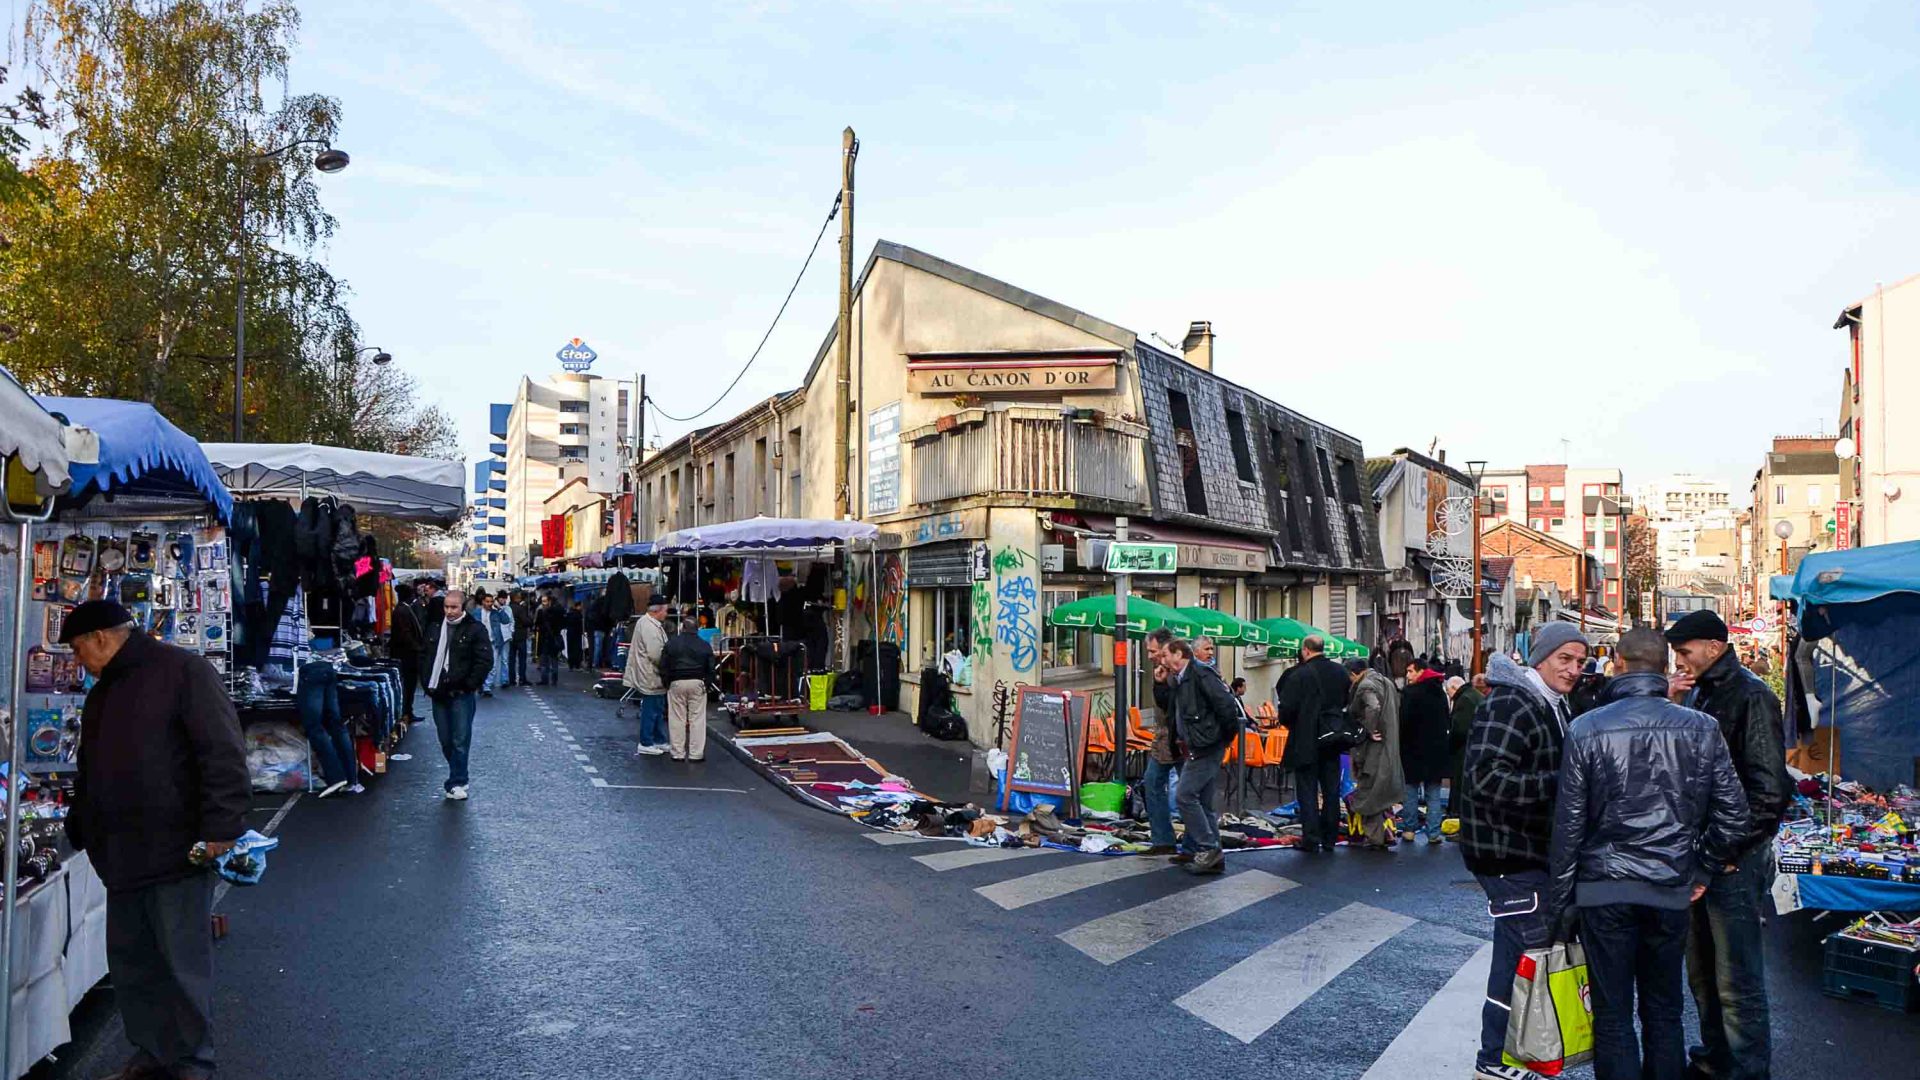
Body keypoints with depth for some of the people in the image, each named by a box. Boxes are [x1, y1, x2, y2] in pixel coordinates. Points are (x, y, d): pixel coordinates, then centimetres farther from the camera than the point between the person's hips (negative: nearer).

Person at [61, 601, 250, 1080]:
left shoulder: (182, 671, -9)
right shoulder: (101, 695, 19)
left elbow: (223, 753, -16)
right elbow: (89, 773, 31)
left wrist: (220, 826, -21)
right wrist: (76, 829, 28)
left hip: (177, 852, -8)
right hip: (122, 856, 8)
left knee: (184, 963, -1)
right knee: (130, 962, 14)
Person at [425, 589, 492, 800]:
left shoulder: (475, 629, -6)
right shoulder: (435, 629, 11)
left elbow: (485, 661, -9)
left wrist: (469, 685, -12)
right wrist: (428, 684, 10)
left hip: (461, 695, -6)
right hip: (439, 693, 6)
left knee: (460, 740, -6)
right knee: (445, 741, 11)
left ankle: (456, 783, -1)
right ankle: (458, 777, 25)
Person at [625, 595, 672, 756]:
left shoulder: (653, 624, 12)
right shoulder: (649, 626, -22)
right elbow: (656, 654, -25)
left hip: (654, 677, 11)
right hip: (651, 677, -11)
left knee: (658, 710, 17)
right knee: (651, 710, -1)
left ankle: (659, 741, 26)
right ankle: (646, 744, 8)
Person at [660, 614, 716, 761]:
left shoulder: (671, 643, 2)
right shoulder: (705, 646, 4)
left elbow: (663, 666, 1)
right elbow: (710, 669, 5)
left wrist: (666, 683, 9)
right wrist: (706, 684, 13)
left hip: (676, 683, 0)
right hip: (697, 683, 0)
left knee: (677, 719, 5)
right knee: (697, 719, 3)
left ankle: (677, 753, 8)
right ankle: (696, 753, 2)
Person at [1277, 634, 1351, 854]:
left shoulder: (1299, 675, -16)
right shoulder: (1341, 672, 2)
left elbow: (1287, 708, -17)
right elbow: (1349, 702, 11)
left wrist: (1289, 724, 3)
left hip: (1306, 741, -5)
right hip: (1332, 739, 5)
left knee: (1307, 790, 2)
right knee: (1331, 790, 12)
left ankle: (1311, 839, 1)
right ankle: (1330, 838, 17)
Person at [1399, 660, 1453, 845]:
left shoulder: (1410, 693, -15)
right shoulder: (1440, 692, 9)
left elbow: (1403, 721, -18)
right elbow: (1448, 721, 16)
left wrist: (1400, 744, -6)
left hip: (1413, 748, -5)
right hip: (1437, 750, 5)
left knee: (1411, 790, 7)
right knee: (1434, 793, 7)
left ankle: (1409, 829, 10)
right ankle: (1433, 833, 5)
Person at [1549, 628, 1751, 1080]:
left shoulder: (1586, 729, -7)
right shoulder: (1701, 728, -2)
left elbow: (1568, 823, -5)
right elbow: (1733, 811, -1)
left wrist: (1562, 900, 3)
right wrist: (1703, 871, 13)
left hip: (1604, 890, -2)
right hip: (1672, 890, 2)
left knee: (1613, 1017, 6)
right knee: (1664, 1012, 17)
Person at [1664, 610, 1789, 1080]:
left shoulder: (1751, 696, -13)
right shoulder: (1694, 693, 11)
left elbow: (1770, 789, -17)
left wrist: (1732, 851, -14)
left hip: (1733, 862, -8)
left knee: (1736, 980, -1)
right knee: (1701, 971, 18)